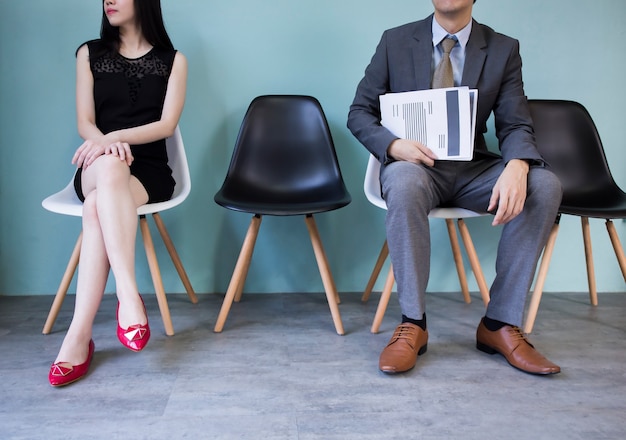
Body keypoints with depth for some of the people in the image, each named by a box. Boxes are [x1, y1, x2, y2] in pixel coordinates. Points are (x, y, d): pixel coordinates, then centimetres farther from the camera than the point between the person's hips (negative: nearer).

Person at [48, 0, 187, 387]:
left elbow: (166, 125, -3)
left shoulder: (173, 60, 9)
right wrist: (109, 147, -20)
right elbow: (85, 123, 4)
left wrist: (115, 137, -19)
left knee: (97, 207, -35)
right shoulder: (90, 53, 13)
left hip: (148, 170, -1)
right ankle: (130, 295, -45)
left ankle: (79, 337, -38)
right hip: (97, 169, 1)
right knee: (110, 167, -38)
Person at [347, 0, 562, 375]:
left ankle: (501, 323, -17)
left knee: (545, 185, -25)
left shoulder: (504, 49, 6)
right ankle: (413, 323, -26)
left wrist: (516, 167, -26)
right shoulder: (396, 41, 5)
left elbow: (516, 125, -1)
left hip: (473, 168, 2)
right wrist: (394, 145, -19)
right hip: (414, 163, -2)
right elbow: (360, 113, 4)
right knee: (404, 183, -38)